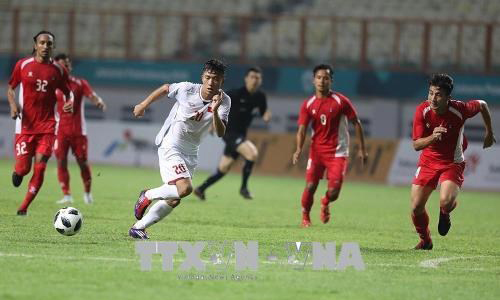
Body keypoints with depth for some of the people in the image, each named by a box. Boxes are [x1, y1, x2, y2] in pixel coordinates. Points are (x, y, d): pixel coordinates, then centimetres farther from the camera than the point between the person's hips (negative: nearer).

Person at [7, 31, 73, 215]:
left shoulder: (58, 70, 3)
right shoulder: (22, 65, 1)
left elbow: (68, 92, 13)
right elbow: (10, 88, 12)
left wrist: (70, 102, -10)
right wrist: (13, 105, -8)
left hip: (47, 127, 1)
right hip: (25, 125, -1)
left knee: (40, 168, -10)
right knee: (23, 168, -7)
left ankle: (24, 207, 5)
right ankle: (17, 172, 33)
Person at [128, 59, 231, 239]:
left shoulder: (224, 102, -11)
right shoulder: (187, 89, -16)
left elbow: (220, 133, -23)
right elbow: (165, 89, 5)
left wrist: (215, 110, -39)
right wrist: (144, 105, 12)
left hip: (190, 152, 5)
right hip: (170, 145, -5)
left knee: (173, 200, 9)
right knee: (185, 188, -24)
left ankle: (139, 227, 24)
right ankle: (148, 196, 0)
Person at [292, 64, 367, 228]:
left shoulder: (341, 101, -8)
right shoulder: (308, 105, -1)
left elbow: (356, 123, 0)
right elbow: (302, 129, -5)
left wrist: (362, 149, -1)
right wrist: (299, 149, -24)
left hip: (337, 152, -2)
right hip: (316, 151, 2)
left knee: (333, 192, -10)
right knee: (310, 186, -6)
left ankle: (325, 203, 28)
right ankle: (305, 218, 19)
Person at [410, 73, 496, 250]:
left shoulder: (460, 110, -21)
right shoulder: (422, 111, -17)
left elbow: (482, 105, 1)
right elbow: (416, 145, -17)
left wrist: (489, 133, 12)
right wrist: (432, 137, -38)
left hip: (452, 163, -2)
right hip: (428, 162, 2)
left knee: (446, 202, -27)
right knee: (416, 207, -4)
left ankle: (444, 214, 13)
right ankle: (425, 240, 26)